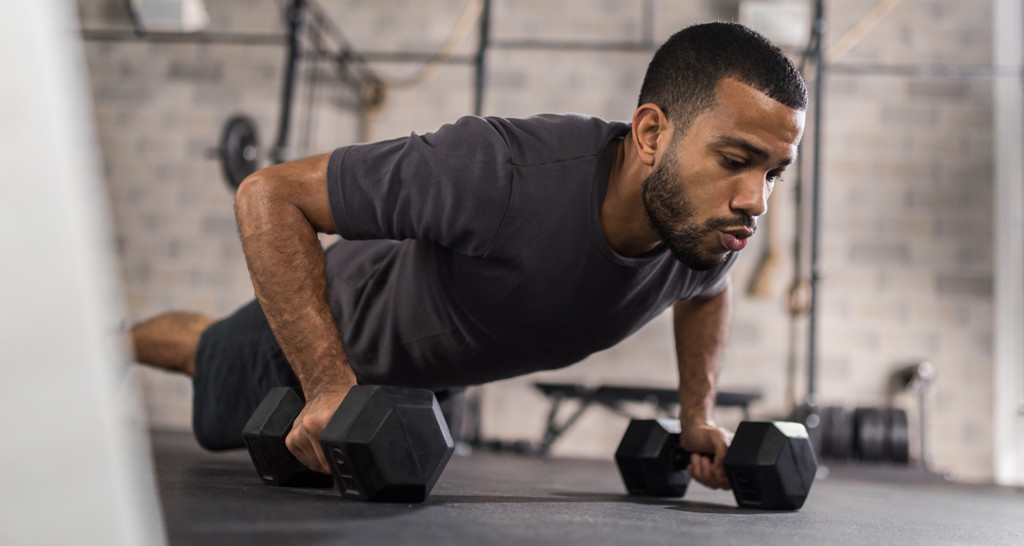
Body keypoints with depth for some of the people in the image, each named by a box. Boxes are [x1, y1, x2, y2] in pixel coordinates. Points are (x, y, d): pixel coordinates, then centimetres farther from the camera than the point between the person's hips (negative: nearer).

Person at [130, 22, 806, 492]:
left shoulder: (712, 227, -28)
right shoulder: (503, 175, -49)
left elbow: (707, 290, 2)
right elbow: (270, 193, -39)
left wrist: (698, 415, -6)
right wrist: (330, 386, -44)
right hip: (330, 329, -5)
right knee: (217, 419, 26)